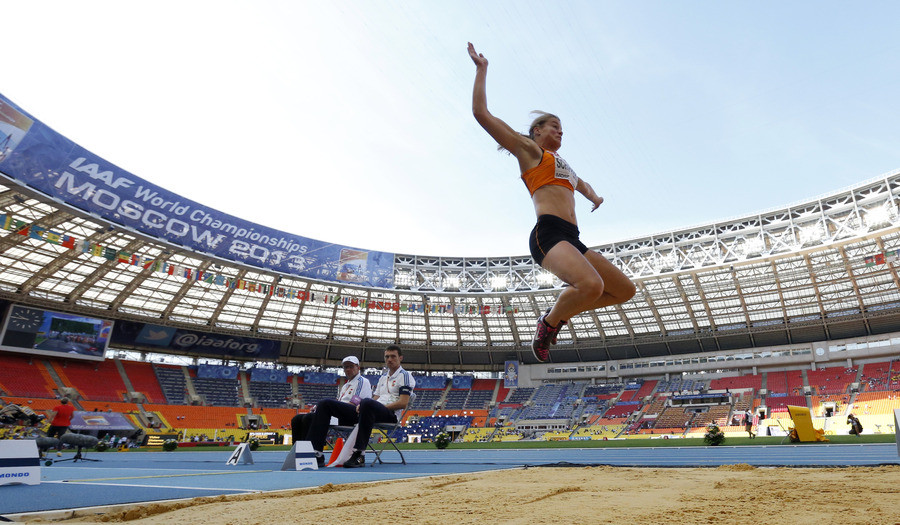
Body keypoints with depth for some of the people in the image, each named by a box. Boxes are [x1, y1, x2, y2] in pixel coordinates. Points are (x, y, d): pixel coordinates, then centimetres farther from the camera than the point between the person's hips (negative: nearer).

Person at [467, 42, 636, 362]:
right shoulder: (528, 149, 12)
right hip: (548, 234, -8)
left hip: (571, 239, 9)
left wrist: (593, 196, 41)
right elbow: (481, 113, 7)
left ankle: (558, 313, 15)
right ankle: (548, 324, -6)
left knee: (624, 290, 9)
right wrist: (481, 69, 13)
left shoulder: (562, 165, 32)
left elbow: (580, 183, 58)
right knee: (591, 285, -33)